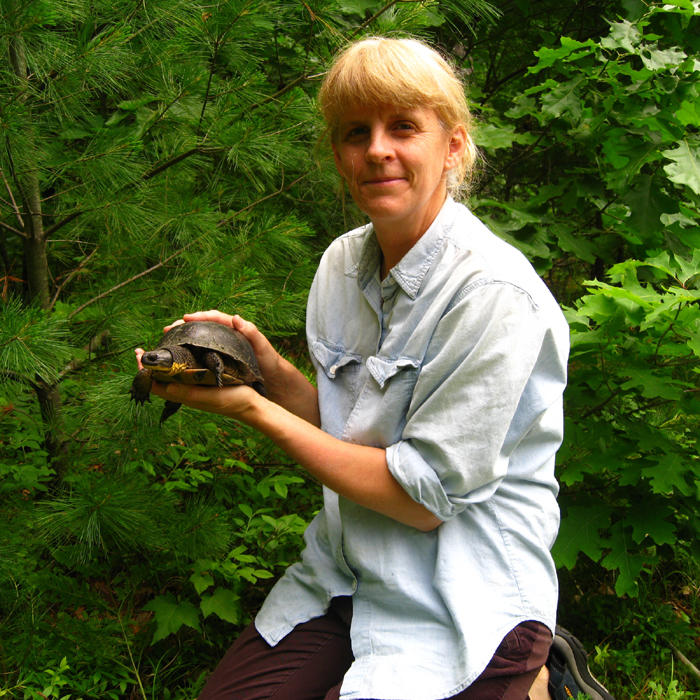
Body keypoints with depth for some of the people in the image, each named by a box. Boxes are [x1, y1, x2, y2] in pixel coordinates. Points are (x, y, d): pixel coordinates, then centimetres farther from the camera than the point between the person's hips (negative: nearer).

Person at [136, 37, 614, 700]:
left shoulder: (493, 294, -21)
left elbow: (425, 498, -20)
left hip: (463, 600, -6)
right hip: (346, 573, 7)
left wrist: (256, 411, -17)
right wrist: (271, 369, -9)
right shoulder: (342, 261, 1)